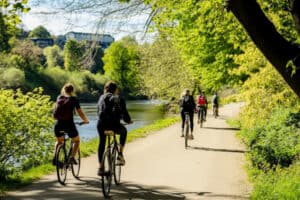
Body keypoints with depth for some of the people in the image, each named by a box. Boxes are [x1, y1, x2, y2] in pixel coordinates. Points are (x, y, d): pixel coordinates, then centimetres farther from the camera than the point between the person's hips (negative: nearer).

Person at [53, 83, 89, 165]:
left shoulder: (59, 98, 12)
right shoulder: (74, 99, 2)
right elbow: (80, 112, 3)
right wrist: (85, 120, 20)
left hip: (58, 125, 3)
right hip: (69, 124, -3)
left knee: (59, 142, 29)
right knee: (76, 141, 22)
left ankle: (55, 157, 10)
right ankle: (72, 157, 4)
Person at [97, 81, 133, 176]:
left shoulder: (102, 98, 18)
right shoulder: (118, 99, 7)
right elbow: (124, 113, 5)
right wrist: (128, 120, 23)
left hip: (101, 124, 3)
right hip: (114, 124, -2)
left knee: (102, 143, 17)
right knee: (123, 131, 29)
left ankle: (100, 167, 10)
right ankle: (120, 154, 21)